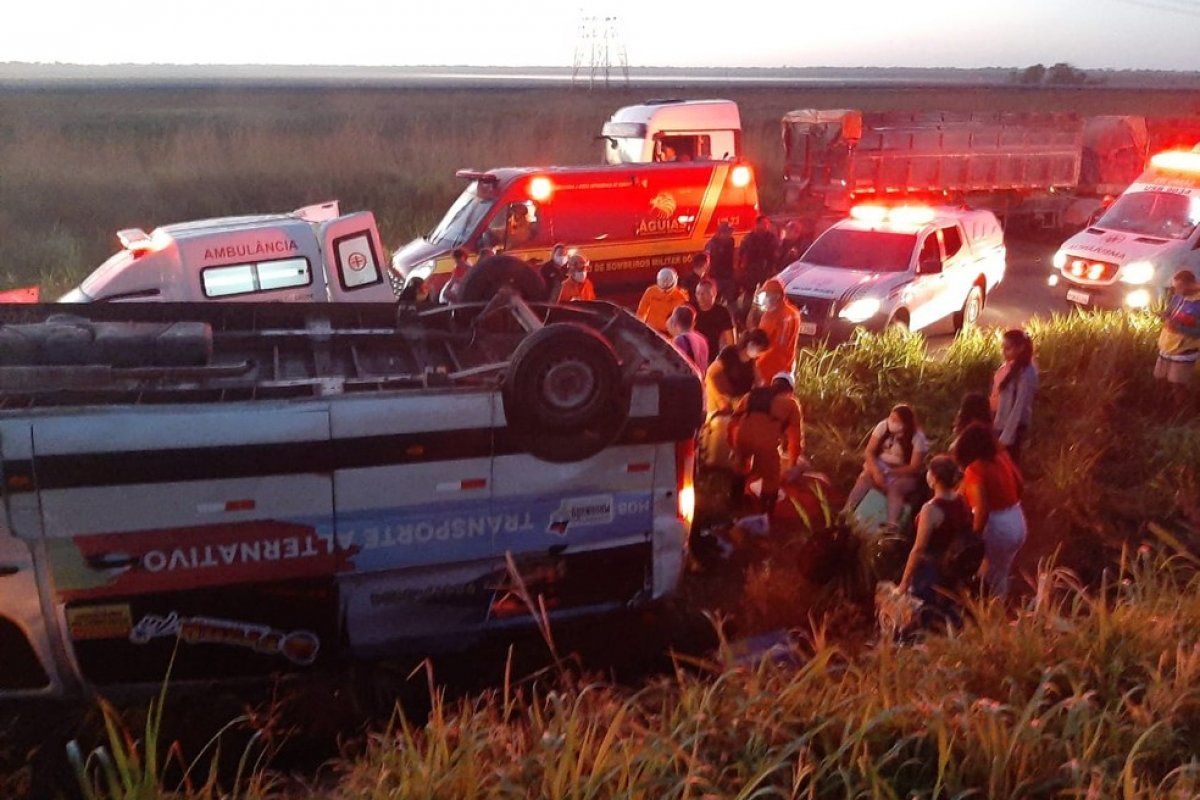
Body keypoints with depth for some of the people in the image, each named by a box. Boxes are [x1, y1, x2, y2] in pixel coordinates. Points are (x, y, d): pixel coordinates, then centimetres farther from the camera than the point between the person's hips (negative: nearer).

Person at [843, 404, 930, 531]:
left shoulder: (918, 438, -16)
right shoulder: (883, 426, -8)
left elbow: (914, 468, -16)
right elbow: (869, 451, -9)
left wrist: (889, 473, -22)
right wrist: (876, 471, -25)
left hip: (903, 474, -2)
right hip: (880, 466, 2)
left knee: (895, 489, -34)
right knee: (864, 478, -28)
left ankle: (891, 527, -47)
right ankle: (845, 514, -39)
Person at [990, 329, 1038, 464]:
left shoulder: (1026, 373, -18)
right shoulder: (1008, 366, 6)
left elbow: (1020, 407, -20)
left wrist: (1006, 437, -20)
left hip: (1013, 428, -8)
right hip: (1000, 425, 8)